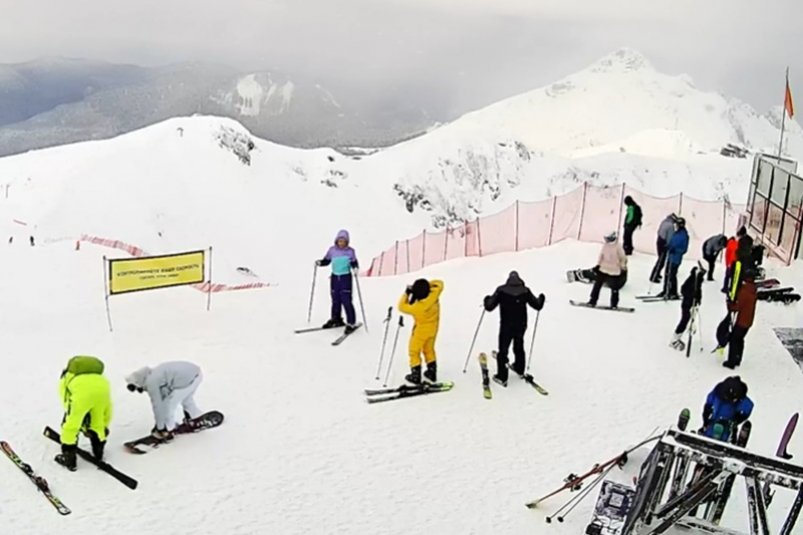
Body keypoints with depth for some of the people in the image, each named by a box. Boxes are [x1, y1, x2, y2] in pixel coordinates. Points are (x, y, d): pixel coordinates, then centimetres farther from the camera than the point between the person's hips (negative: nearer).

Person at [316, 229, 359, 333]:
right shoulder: (332, 250, 2)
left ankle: (351, 323, -1)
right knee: (335, 300, 12)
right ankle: (336, 319, 31)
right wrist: (320, 262, -8)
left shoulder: (350, 251, -4)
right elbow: (326, 260, 10)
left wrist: (355, 267, -22)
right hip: (334, 277, 3)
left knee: (346, 301, -9)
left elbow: (354, 262, -1)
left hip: (346, 277, -3)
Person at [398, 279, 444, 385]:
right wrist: (428, 284, -8)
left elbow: (402, 306, -17)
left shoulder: (417, 307, -36)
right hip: (433, 328, 6)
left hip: (421, 330, -6)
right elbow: (439, 284, -6)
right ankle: (432, 373, 37)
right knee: (429, 350, 26)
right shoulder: (434, 296, -27)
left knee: (414, 352, 15)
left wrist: (406, 294, -8)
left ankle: (416, 376, 22)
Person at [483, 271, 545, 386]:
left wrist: (486, 300, 10)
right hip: (521, 326, 3)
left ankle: (502, 377, 0)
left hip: (506, 327, -3)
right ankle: (519, 369, 44)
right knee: (519, 348, 25)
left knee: (503, 351, 3)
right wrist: (541, 298, 24)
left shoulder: (501, 290, -11)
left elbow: (490, 307, -12)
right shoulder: (525, 291, -5)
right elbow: (537, 305, 2)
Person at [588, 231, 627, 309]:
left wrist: (623, 268, -5)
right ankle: (592, 301, 15)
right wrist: (598, 265, 13)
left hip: (614, 271, -5)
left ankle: (614, 305, 15)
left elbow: (623, 258, -8)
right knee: (597, 285, 6)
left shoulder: (618, 247, -14)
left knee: (614, 288, 3)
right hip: (603, 269, 5)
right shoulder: (605, 245, 0)